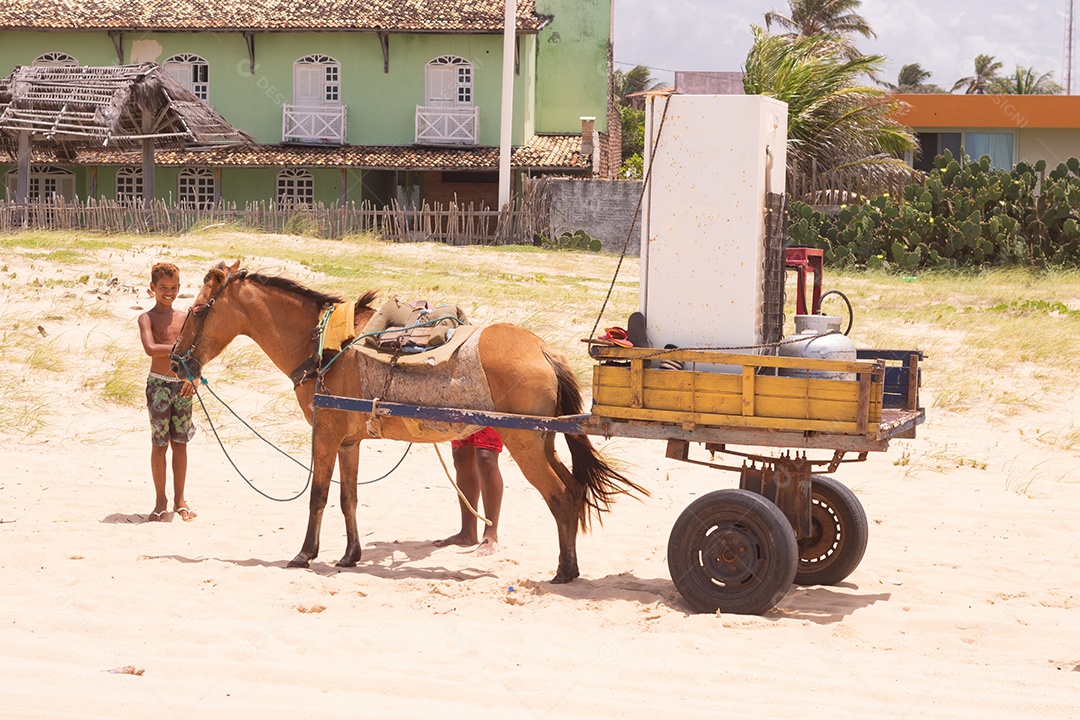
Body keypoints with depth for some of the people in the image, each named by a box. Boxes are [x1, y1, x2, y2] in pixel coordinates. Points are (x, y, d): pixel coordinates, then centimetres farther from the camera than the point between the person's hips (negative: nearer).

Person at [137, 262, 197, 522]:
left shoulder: (183, 318, 11)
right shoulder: (147, 318, -3)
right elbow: (151, 349, -20)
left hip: (183, 385, 4)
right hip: (159, 384, -4)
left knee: (180, 443, 8)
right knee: (159, 444, 1)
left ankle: (179, 499, 17)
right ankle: (161, 500, 10)